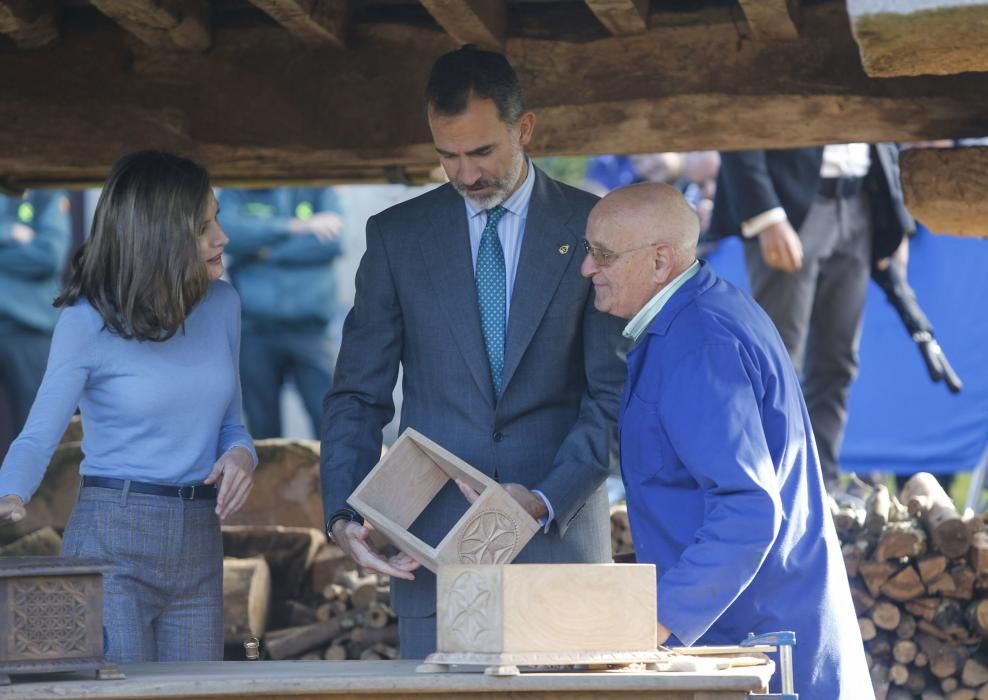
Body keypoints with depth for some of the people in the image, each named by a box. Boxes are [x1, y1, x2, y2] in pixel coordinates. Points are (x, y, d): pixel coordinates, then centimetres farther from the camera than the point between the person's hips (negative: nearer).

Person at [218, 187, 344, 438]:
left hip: (309, 329, 0)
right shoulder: (237, 193, 9)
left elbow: (333, 241, -6)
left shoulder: (320, 191, 10)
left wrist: (268, 252, -6)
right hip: (255, 330, 0)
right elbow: (227, 232, -12)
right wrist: (297, 226, -15)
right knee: (262, 427, 4)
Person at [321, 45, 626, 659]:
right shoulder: (397, 235, 9)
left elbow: (615, 391, 0)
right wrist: (345, 513, -5)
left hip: (562, 534, -1)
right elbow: (359, 395, 10)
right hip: (434, 535, 1)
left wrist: (548, 498, -13)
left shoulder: (591, 229, 4)